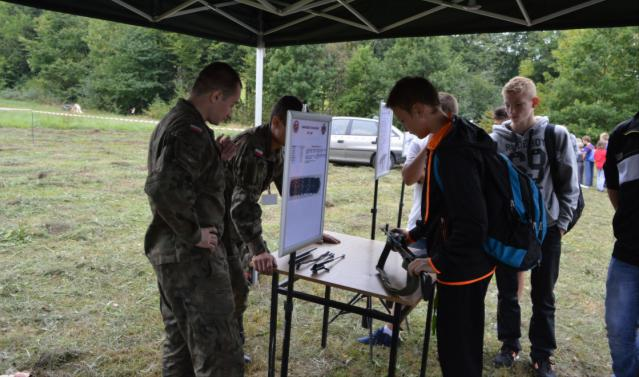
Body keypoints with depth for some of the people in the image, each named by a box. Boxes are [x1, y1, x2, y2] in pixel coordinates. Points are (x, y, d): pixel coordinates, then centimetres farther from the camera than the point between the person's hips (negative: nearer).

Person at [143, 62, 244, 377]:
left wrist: (216, 159, 7)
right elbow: (163, 187, -33)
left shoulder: (172, 121, 13)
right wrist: (194, 234, -21)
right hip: (192, 256, -10)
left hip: (169, 251, 10)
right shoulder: (191, 130, -19)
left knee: (180, 344, 21)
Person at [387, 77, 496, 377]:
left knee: (455, 352, 6)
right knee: (464, 346, 24)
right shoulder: (454, 138, 5)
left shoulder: (452, 153, -27)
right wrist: (415, 234, 17)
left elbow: (472, 225, -30)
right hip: (469, 265, 10)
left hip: (462, 269, -10)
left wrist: (436, 263, -18)